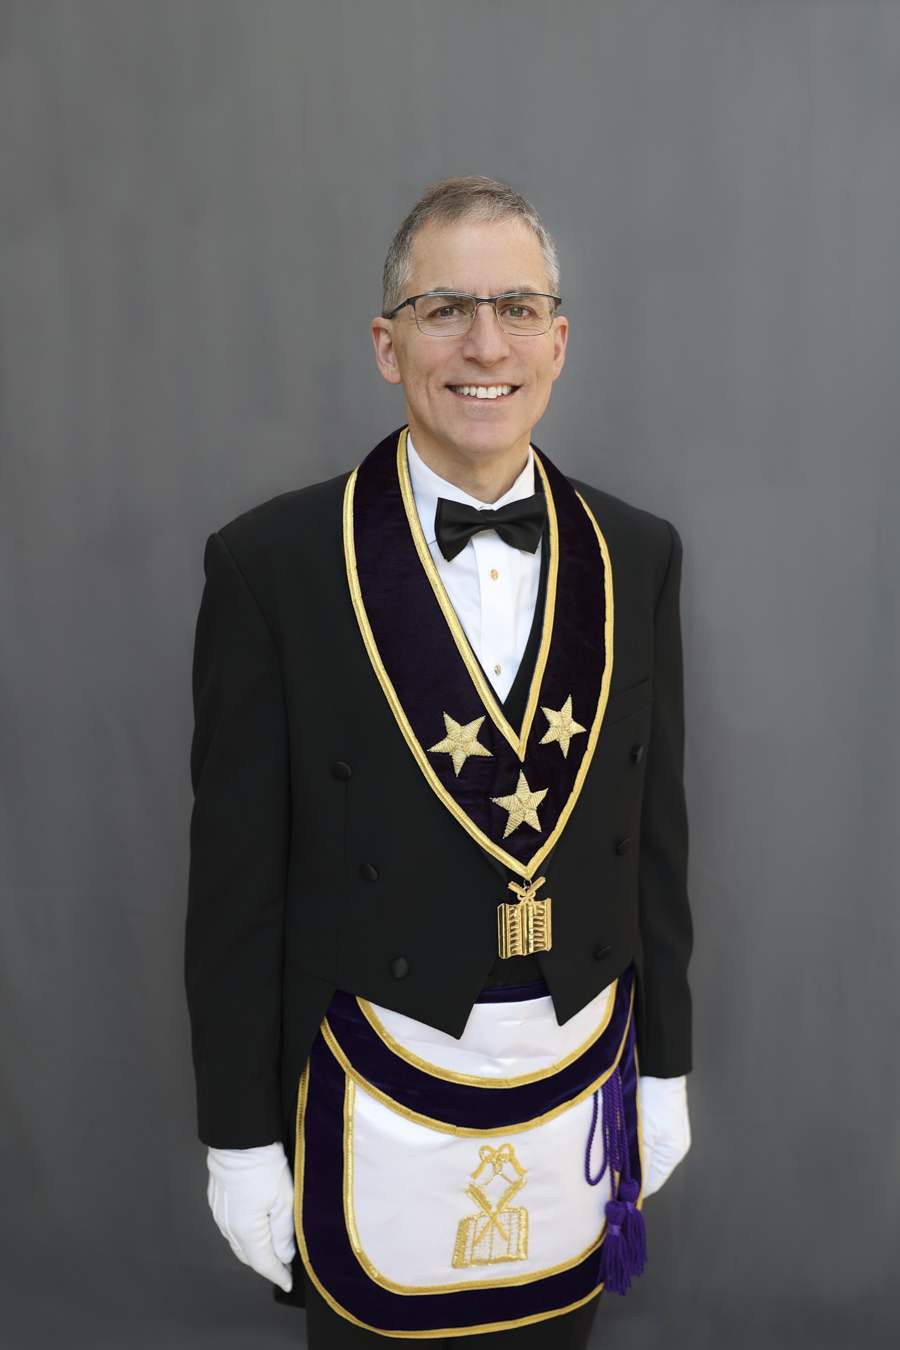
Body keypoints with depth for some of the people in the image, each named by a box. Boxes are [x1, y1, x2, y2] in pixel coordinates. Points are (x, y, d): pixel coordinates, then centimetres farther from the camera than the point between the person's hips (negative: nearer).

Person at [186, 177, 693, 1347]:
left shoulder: (638, 556, -1)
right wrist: (240, 1137, -4)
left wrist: (665, 1069, 10)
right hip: (372, 1118, -3)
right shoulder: (272, 563, -12)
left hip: (582, 1099, 3)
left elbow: (654, 826, 5)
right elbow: (236, 877, -8)